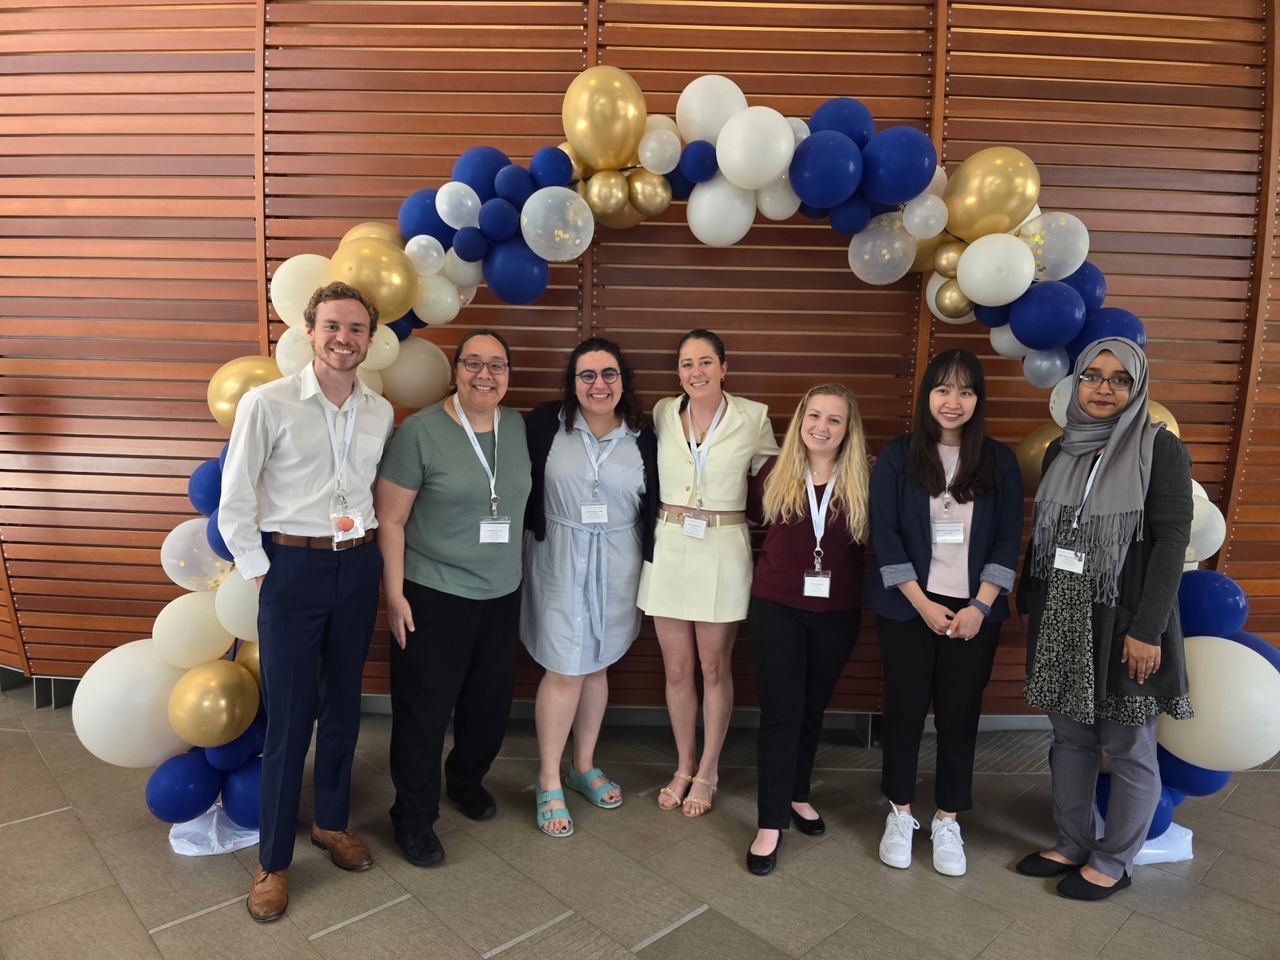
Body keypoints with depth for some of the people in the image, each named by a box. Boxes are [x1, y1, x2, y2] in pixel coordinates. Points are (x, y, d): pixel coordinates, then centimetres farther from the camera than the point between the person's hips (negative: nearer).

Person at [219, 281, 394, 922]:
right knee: (288, 717, 3)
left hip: (359, 566, 4)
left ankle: (332, 822, 37)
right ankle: (273, 859, 22)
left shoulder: (380, 412, 4)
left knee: (343, 705, 16)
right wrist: (260, 575, -6)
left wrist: (370, 550, 6)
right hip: (293, 565, -4)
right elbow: (234, 503, -6)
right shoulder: (267, 402, -9)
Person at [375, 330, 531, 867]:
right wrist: (394, 594, -12)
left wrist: (523, 577, 12)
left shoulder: (521, 429, 2)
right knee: (424, 708, 7)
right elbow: (390, 519, -10)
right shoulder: (421, 431, -12)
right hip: (433, 595, -4)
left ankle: (466, 780, 45)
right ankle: (413, 817, 28)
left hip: (501, 595, 5)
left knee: (491, 701, 17)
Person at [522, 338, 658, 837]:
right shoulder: (546, 422, -9)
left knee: (595, 665, 15)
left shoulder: (641, 435, -1)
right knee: (565, 670, 0)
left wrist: (649, 567, 4)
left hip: (617, 564, 3)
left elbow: (651, 509, 4)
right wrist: (532, 541, -2)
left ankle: (584, 766, 34)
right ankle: (549, 782, 18)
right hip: (560, 558, -3)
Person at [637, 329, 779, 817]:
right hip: (669, 548, 2)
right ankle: (684, 766, 31)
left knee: (714, 668, 10)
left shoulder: (753, 417, -4)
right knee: (677, 669, 11)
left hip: (724, 552, -2)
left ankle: (707, 771, 29)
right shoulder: (662, 412, 2)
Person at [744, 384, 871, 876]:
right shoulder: (775, 473, -5)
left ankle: (797, 795, 38)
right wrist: (787, 553, 4)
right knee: (781, 710, 0)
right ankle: (770, 823, 11)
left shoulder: (864, 479, -7)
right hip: (776, 607, -1)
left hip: (837, 612, 1)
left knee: (813, 708, 17)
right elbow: (751, 514, 12)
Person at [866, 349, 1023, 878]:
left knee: (960, 715, 7)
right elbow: (884, 534, -6)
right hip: (907, 608, -1)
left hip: (973, 609, 1)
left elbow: (1008, 540, 1)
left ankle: (947, 821, 24)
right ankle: (900, 813, 26)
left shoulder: (1000, 461, 3)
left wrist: (980, 605, -9)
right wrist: (923, 604, -11)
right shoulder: (897, 456, -3)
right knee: (904, 710, 7)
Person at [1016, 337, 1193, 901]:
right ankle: (1072, 844, 30)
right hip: (1062, 618, 5)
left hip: (1124, 620, -5)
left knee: (1129, 749, 7)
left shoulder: (1161, 450, -7)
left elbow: (1173, 541, -12)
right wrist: (1029, 607, 11)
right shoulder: (1060, 452, 9)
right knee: (1070, 737, 14)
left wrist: (1148, 628, -17)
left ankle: (1113, 862, 24)